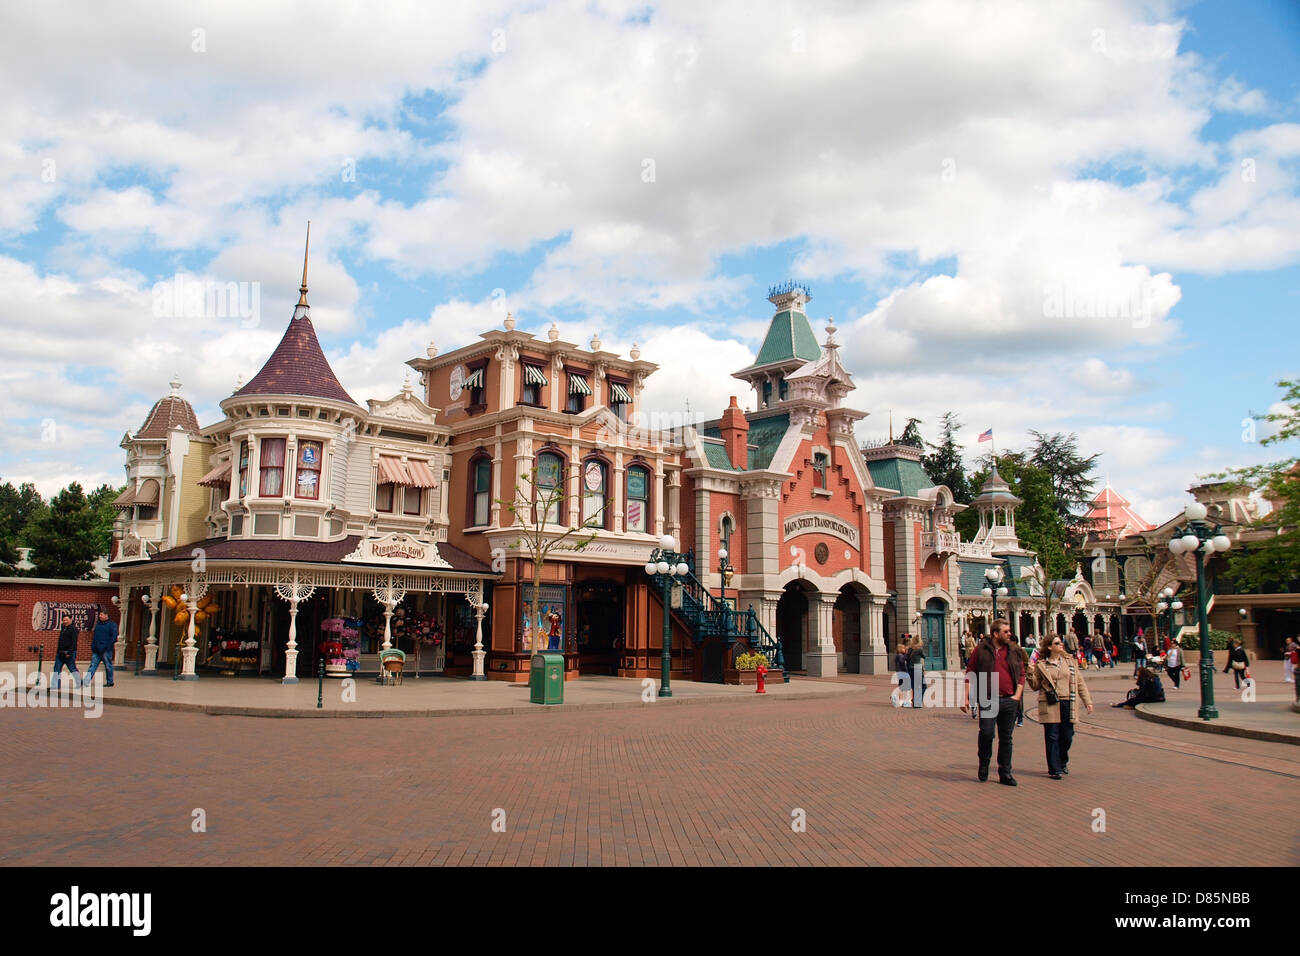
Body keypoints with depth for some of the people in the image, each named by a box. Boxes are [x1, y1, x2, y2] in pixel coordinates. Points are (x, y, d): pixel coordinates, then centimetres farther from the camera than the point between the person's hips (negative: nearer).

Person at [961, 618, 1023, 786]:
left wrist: (1017, 695, 4)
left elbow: (1021, 674, 17)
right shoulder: (981, 649, 0)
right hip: (988, 700, -4)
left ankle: (1005, 773, 18)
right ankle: (983, 765, 12)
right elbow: (970, 673, 1)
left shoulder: (1013, 652, 11)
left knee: (1006, 737, 8)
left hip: (1009, 701, 4)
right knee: (986, 733, -13)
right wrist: (965, 697, -3)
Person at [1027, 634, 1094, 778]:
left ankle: (1063, 762, 32)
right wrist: (1030, 674, -10)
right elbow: (1036, 686, 8)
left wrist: (1088, 701, 8)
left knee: (1067, 737, 6)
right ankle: (1054, 769, 6)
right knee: (1052, 738, -3)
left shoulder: (1069, 661, 11)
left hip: (1068, 705, 3)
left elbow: (1080, 683, 13)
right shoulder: (1041, 665, 3)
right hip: (1050, 705, -3)